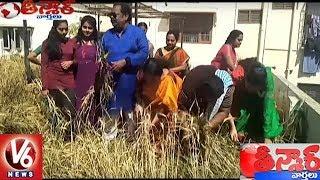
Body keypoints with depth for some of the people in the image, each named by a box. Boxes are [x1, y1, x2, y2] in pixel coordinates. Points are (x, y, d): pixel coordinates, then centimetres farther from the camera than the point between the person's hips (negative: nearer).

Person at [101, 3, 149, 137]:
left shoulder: (137, 32, 0)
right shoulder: (107, 35, 12)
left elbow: (144, 53, -11)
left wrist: (125, 62, -18)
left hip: (130, 81, -3)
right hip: (111, 80, 3)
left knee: (130, 114, 9)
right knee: (112, 113, 8)